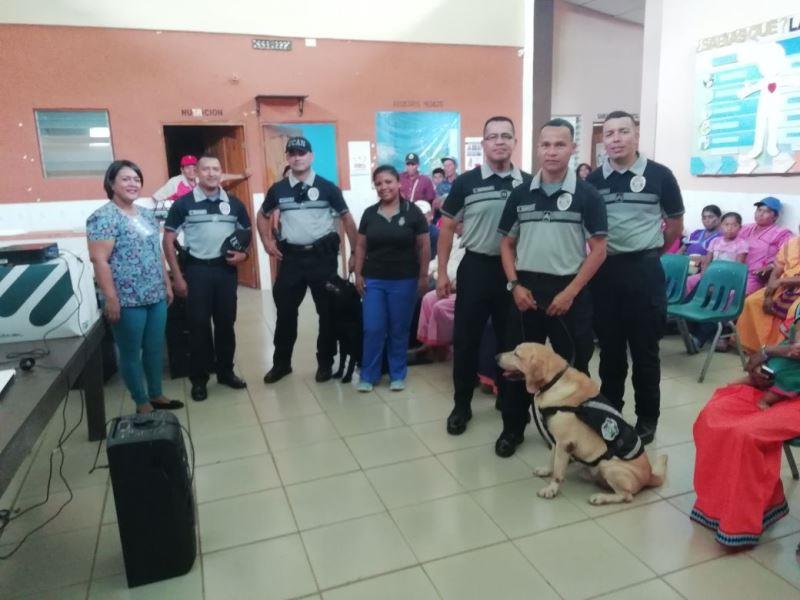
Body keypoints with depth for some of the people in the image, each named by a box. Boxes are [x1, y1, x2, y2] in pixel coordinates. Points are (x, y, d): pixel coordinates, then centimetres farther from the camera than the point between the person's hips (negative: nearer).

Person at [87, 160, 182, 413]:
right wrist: (111, 299, -20)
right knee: (131, 353, 7)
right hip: (127, 300, -7)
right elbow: (99, 260, -17)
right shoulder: (104, 217, -12)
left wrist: (167, 284, 17)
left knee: (155, 348, 16)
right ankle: (142, 404, 19)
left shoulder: (146, 214, 12)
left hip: (156, 297, 7)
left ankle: (156, 395, 31)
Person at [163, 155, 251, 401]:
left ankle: (226, 371, 24)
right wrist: (177, 277, -8)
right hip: (196, 269, -2)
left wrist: (243, 254, -6)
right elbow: (168, 241, -2)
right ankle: (199, 379, 14)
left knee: (226, 323, 10)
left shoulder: (234, 203, 5)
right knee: (198, 325, 3)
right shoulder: (183, 203, -3)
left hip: (226, 269, 3)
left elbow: (247, 233, 16)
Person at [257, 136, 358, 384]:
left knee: (328, 311, 6)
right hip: (291, 257, 2)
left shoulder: (327, 187, -2)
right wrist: (267, 242, 7)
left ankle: (325, 363, 21)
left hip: (322, 255, -2)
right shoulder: (278, 189, 5)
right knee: (285, 310, 8)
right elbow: (262, 216, 21)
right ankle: (281, 363, 23)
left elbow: (347, 218, 2)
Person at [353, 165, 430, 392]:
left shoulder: (413, 212, -4)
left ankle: (398, 374, 23)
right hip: (374, 280, 2)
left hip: (404, 280, -2)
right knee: (372, 329, 2)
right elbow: (361, 246, 10)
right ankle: (368, 375, 16)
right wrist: (358, 274, 4)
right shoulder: (369, 213, 5)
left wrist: (423, 276, -4)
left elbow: (424, 246, -2)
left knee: (399, 330, 8)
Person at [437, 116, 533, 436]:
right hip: (476, 267, -1)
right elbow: (446, 228, 2)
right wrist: (442, 272, -2)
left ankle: (509, 397, 31)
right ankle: (461, 405, 17)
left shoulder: (529, 184, 3)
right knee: (466, 338, 3)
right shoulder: (465, 182, -2)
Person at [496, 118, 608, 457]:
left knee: (572, 364, 7)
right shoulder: (520, 195, 5)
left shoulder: (587, 196, -4)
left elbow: (598, 251, -5)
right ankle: (512, 429, 24)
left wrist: (570, 293, -12)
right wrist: (515, 285, -3)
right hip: (526, 290, 3)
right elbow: (507, 243, 10)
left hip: (568, 292, -2)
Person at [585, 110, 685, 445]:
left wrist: (650, 250, 11)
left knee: (645, 349, 6)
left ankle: (647, 418, 20)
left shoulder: (659, 175, -2)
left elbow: (675, 222, 9)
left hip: (644, 271, -2)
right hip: (603, 271, 2)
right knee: (609, 348, 12)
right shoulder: (593, 180, 4)